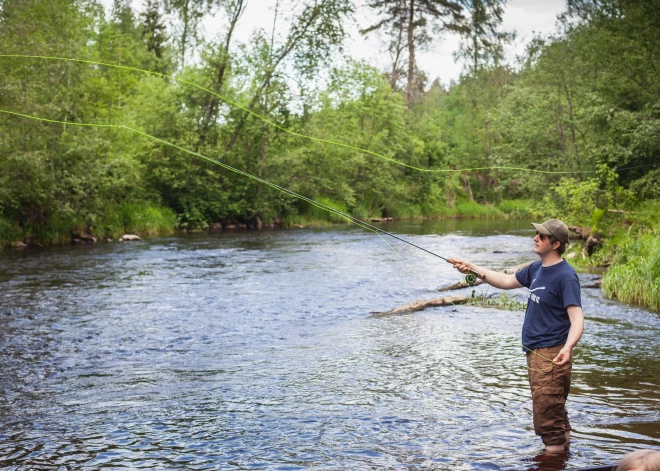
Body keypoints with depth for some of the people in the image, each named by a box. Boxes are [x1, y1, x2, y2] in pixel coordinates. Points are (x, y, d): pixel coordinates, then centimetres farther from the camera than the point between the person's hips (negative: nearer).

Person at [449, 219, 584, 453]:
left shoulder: (566, 276, -18)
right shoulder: (537, 268, 8)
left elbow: (577, 319, -24)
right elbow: (506, 281, 21)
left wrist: (568, 347, -42)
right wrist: (474, 269, 13)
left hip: (551, 356, -9)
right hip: (534, 353, 9)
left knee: (547, 418, -6)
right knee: (555, 414, 20)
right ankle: (562, 449, 33)